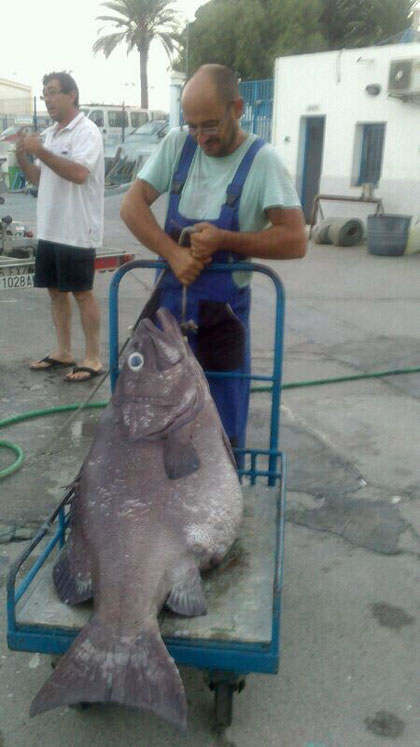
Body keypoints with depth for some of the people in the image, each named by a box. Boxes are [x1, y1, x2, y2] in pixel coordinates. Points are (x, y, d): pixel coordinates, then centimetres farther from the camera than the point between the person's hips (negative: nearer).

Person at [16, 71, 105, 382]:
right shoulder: (49, 134, 15)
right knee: (56, 290, 12)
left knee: (83, 293, -2)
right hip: (49, 228, 8)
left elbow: (78, 173, -25)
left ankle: (93, 359, 7)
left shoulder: (86, 131, -10)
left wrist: (39, 151, -22)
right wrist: (22, 156, 2)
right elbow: (39, 178, 20)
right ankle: (63, 352, 24)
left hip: (77, 230, -8)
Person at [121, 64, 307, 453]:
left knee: (222, 430, 6)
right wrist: (173, 252, -19)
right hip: (168, 303, 4)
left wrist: (223, 239, -22)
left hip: (223, 313, -3)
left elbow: (295, 240, -16)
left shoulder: (262, 160, -11)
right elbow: (131, 205, -4)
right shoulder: (178, 143, -1)